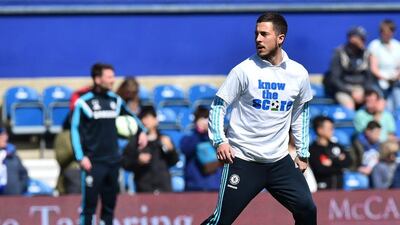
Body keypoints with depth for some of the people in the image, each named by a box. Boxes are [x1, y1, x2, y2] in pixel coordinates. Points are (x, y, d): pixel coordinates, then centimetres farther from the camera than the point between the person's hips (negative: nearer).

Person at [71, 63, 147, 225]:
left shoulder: (115, 100, 9)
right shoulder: (84, 102, -6)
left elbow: (130, 115, 29)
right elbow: (75, 130, -7)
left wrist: (142, 131, 14)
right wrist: (81, 157, -14)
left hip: (113, 161, 5)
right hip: (93, 163, -5)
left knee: (109, 205, 9)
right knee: (89, 204, -7)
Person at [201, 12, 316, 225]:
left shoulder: (298, 74, 3)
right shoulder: (244, 70, -8)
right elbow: (218, 106, -3)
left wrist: (303, 152, 17)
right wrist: (219, 141, -16)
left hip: (280, 161, 4)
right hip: (242, 160, -4)